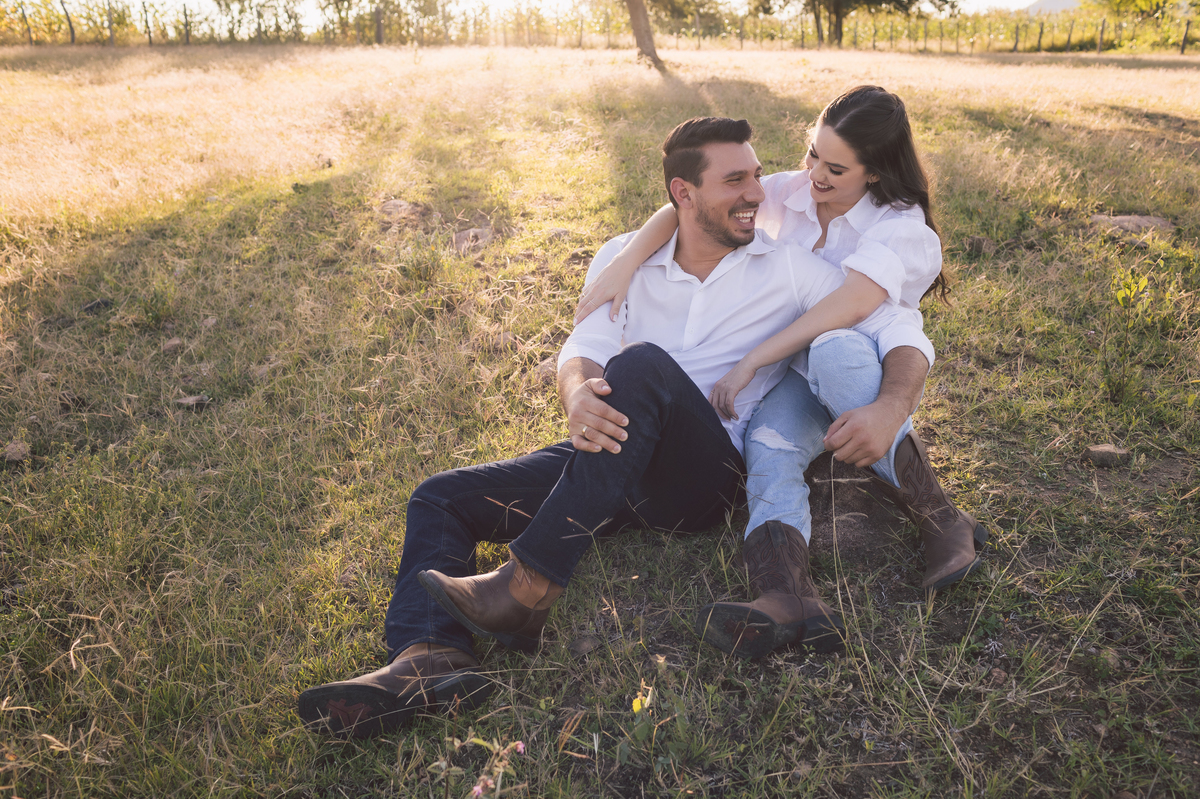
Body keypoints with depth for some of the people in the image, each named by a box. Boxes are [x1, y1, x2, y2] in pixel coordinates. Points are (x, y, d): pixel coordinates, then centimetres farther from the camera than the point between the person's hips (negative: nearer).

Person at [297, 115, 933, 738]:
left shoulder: (790, 269, 5)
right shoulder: (624, 259, 12)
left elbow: (903, 333, 2)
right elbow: (585, 348, -2)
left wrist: (889, 406, -18)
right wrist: (578, 394, -27)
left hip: (708, 474, -4)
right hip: (617, 456, 5)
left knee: (641, 364, -34)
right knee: (439, 497, -5)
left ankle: (527, 590, -36)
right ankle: (431, 657, -31)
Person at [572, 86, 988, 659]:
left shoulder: (901, 226, -13)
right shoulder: (792, 192, 1)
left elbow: (843, 310, -30)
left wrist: (748, 363, -32)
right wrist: (624, 262, -21)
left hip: (869, 364, -3)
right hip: (798, 367, 4)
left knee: (833, 351, -42)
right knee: (767, 442, -32)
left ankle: (941, 520, -32)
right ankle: (779, 598, -56)